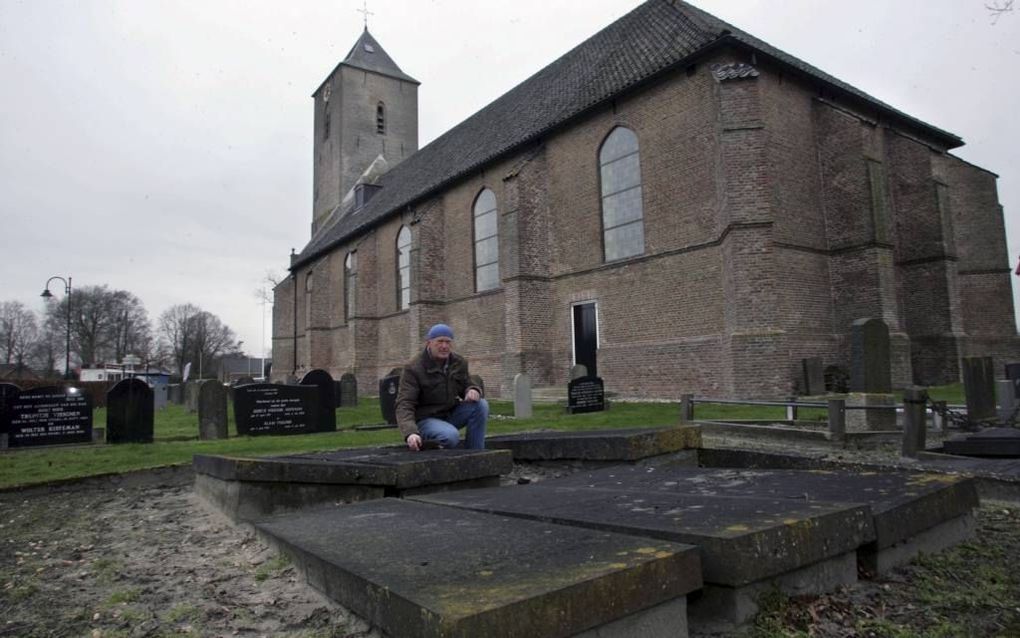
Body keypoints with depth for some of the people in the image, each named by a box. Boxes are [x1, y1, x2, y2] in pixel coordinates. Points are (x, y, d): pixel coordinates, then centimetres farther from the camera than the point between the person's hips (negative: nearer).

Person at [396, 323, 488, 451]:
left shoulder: (459, 363, 2)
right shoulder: (413, 369, -14)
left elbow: (466, 386, 14)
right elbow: (404, 405, -21)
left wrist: (472, 390, -15)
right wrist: (410, 432, -41)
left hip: (451, 414, 6)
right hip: (426, 419, -6)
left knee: (481, 405, -19)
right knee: (451, 436, -37)